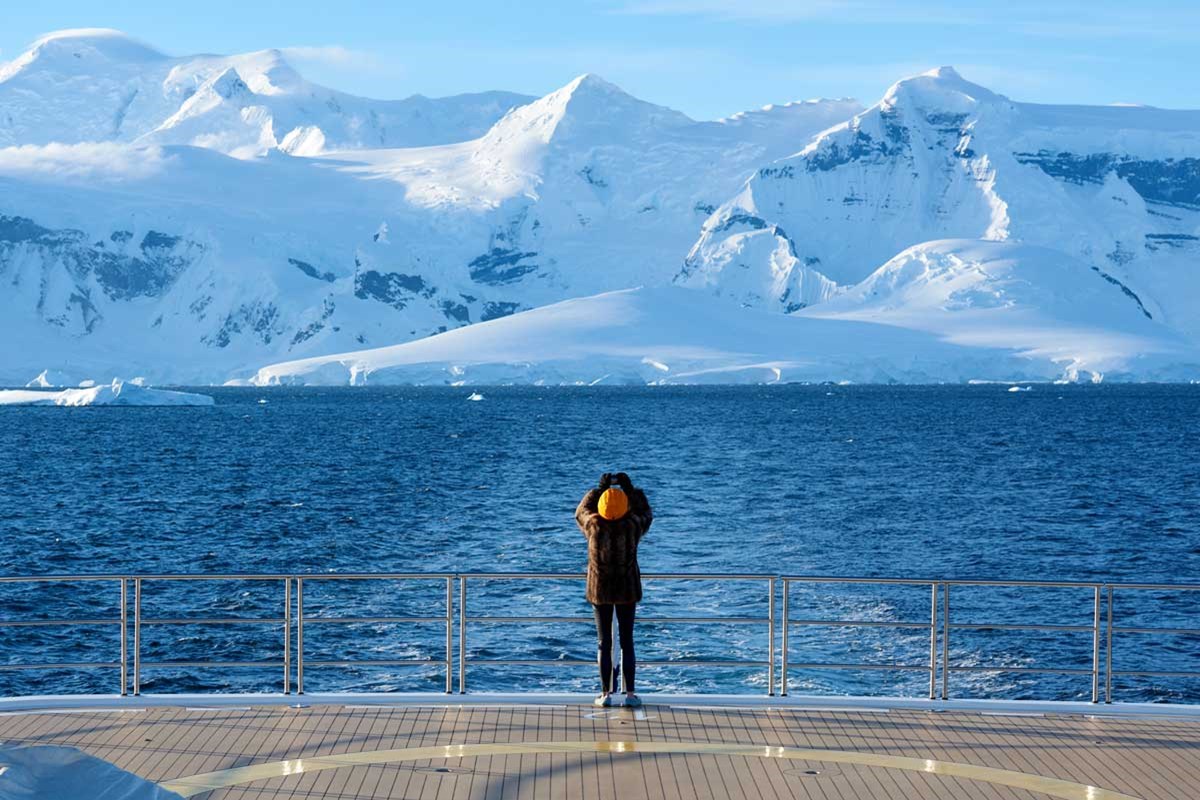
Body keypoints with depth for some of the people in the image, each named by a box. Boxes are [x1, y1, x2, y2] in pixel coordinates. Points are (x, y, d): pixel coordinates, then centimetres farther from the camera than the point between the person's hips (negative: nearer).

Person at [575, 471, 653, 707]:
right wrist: (630, 489, 11)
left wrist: (600, 488, 14)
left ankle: (606, 693, 6)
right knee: (627, 641, 6)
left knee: (604, 642, 5)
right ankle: (630, 693, 8)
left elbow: (581, 512, 10)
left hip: (600, 590, 0)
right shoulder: (632, 527, -15)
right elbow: (646, 514, 9)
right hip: (627, 590, 0)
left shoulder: (594, 526, -14)